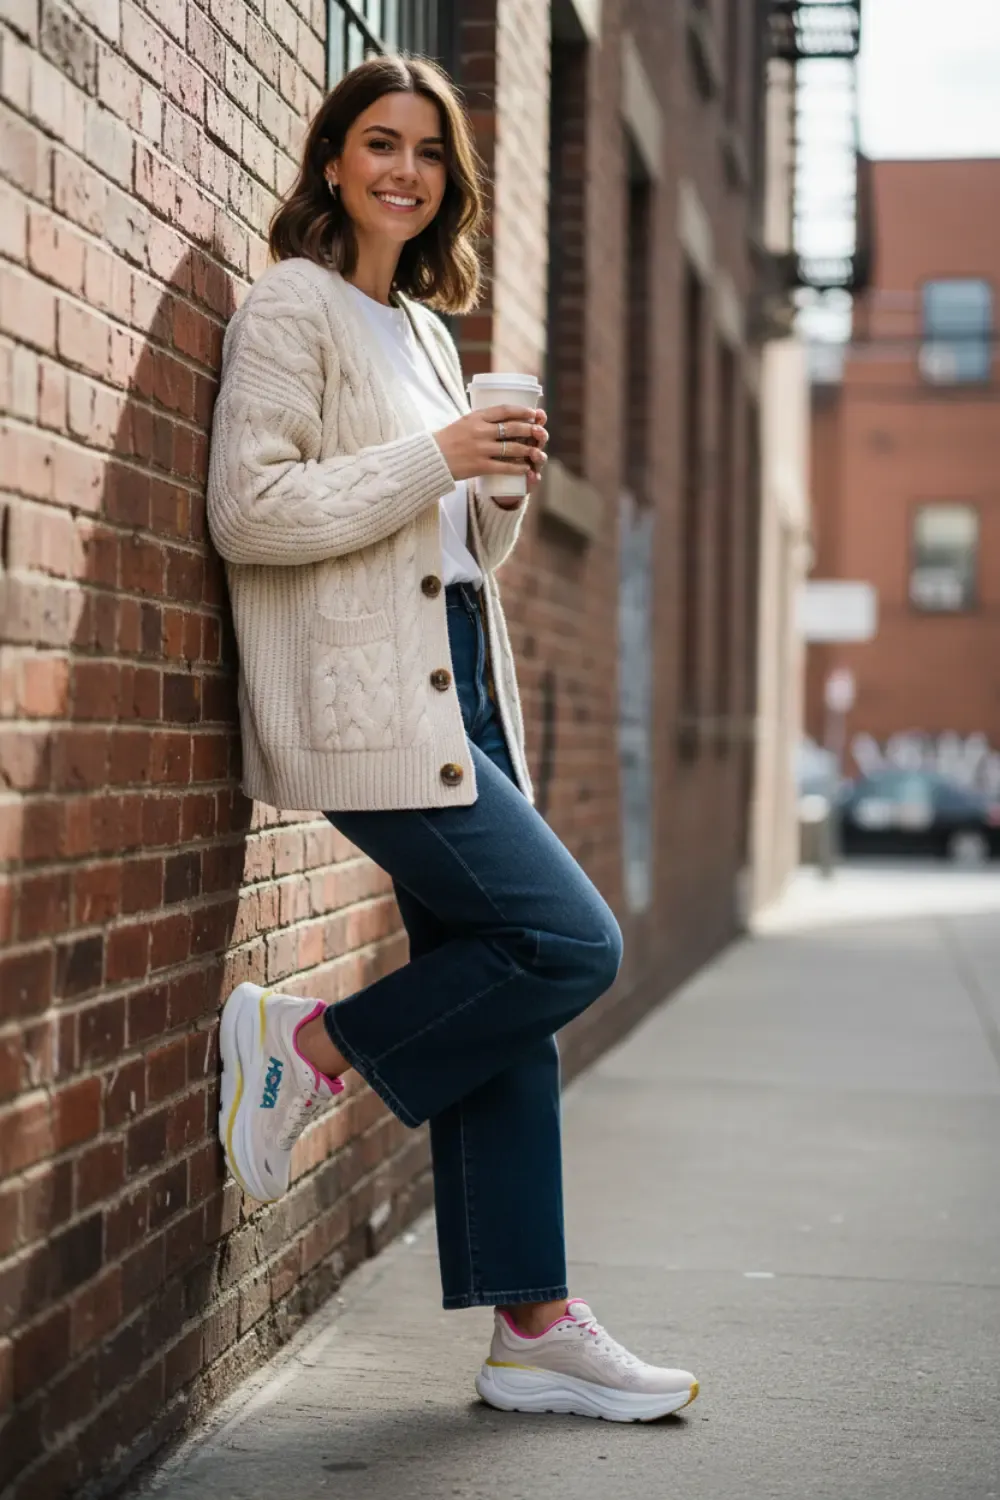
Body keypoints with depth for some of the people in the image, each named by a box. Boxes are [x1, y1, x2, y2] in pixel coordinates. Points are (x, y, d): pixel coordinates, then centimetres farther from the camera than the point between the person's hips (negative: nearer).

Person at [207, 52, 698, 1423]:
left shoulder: (427, 332, 21)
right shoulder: (291, 309, -3)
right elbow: (248, 511, -14)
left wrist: (501, 483, 5)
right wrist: (434, 460, -16)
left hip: (456, 694, 8)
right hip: (368, 707, -8)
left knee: (507, 1008, 5)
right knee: (574, 945, -14)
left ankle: (536, 1330, 11)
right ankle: (314, 1044, 3)